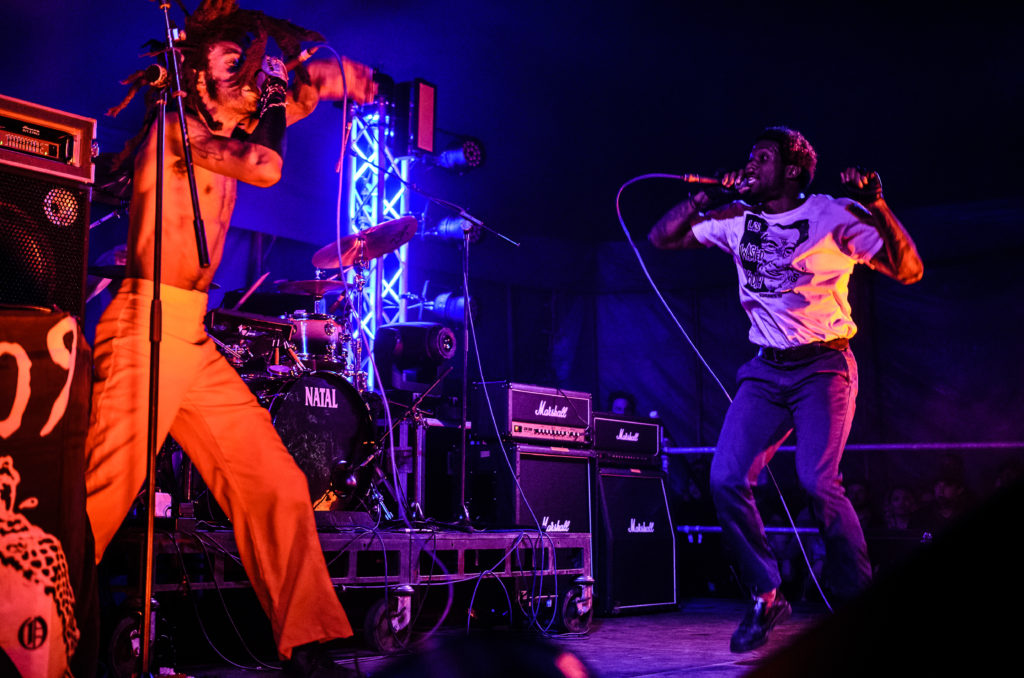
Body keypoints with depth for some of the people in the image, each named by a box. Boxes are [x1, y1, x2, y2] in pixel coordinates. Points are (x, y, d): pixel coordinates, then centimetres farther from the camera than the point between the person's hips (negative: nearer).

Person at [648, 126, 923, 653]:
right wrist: (708, 197, 4)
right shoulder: (736, 219, 10)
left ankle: (859, 602, -3)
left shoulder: (833, 215, -3)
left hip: (823, 367, -5)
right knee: (725, 479, -10)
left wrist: (877, 208, -21)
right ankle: (765, 598, 6)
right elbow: (661, 238, 14)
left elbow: (908, 270, -8)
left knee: (817, 481, -22)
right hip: (765, 371, 5)